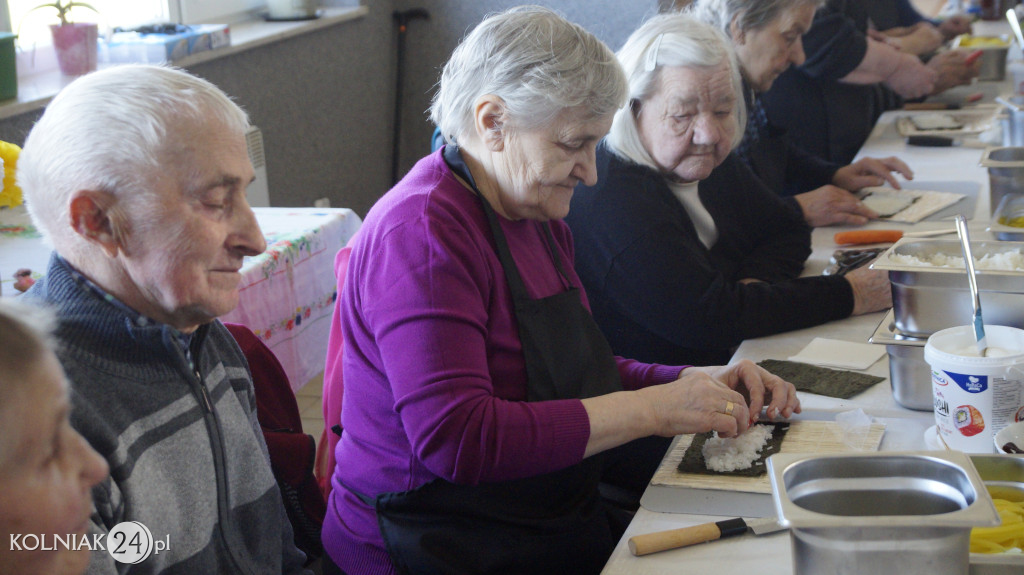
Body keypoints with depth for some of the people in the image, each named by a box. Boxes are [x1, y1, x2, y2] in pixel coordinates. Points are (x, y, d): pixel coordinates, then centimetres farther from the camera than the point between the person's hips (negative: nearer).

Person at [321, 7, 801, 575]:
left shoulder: (540, 218, 14)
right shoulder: (424, 231, -18)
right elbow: (455, 438, -27)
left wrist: (697, 381, 3)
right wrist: (649, 410, -22)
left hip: (562, 523, 9)